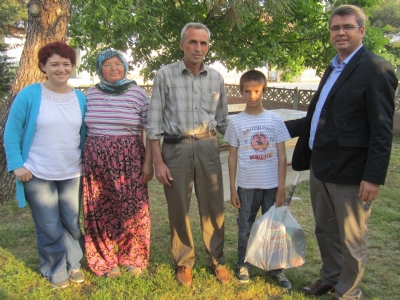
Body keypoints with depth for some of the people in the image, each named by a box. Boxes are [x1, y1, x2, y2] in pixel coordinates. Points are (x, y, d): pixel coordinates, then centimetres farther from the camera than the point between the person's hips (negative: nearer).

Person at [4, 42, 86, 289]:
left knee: (72, 223, 14)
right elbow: (12, 132, -5)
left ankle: (73, 264, 35)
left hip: (72, 174, 3)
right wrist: (17, 165, -11)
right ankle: (55, 271, 28)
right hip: (38, 175, -3)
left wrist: (86, 163, 9)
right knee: (50, 228, 8)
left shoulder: (80, 98, 2)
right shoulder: (29, 95, -9)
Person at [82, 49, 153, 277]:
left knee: (132, 208, 3)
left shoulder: (138, 94, -1)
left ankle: (132, 258, 23)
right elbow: (83, 129, 13)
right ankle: (105, 261, 24)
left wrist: (148, 163, -6)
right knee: (100, 210, 7)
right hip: (96, 159, 2)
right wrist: (82, 161, 9)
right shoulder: (91, 94, 8)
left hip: (129, 159, -2)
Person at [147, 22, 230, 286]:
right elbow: (155, 121, -3)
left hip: (208, 147, 2)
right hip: (176, 147, -2)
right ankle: (184, 262, 26)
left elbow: (223, 119, 13)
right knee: (178, 208, 8)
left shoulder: (216, 78, 5)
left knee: (213, 206, 8)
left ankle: (218, 260, 26)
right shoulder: (165, 75, -3)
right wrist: (158, 161, -8)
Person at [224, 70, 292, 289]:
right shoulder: (236, 122, -2)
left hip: (272, 184, 0)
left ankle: (276, 268, 25)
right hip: (247, 185, 0)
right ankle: (243, 265, 28)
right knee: (245, 227, 12)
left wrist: (281, 188, -5)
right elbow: (232, 157, 2)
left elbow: (282, 156, -1)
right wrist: (232, 189, 0)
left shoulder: (275, 120, -2)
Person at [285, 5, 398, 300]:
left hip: (350, 173, -8)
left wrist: (374, 177, -19)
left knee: (351, 239, 9)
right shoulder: (333, 68, 14)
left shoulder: (376, 69, -11)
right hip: (321, 166, 8)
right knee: (325, 230, 22)